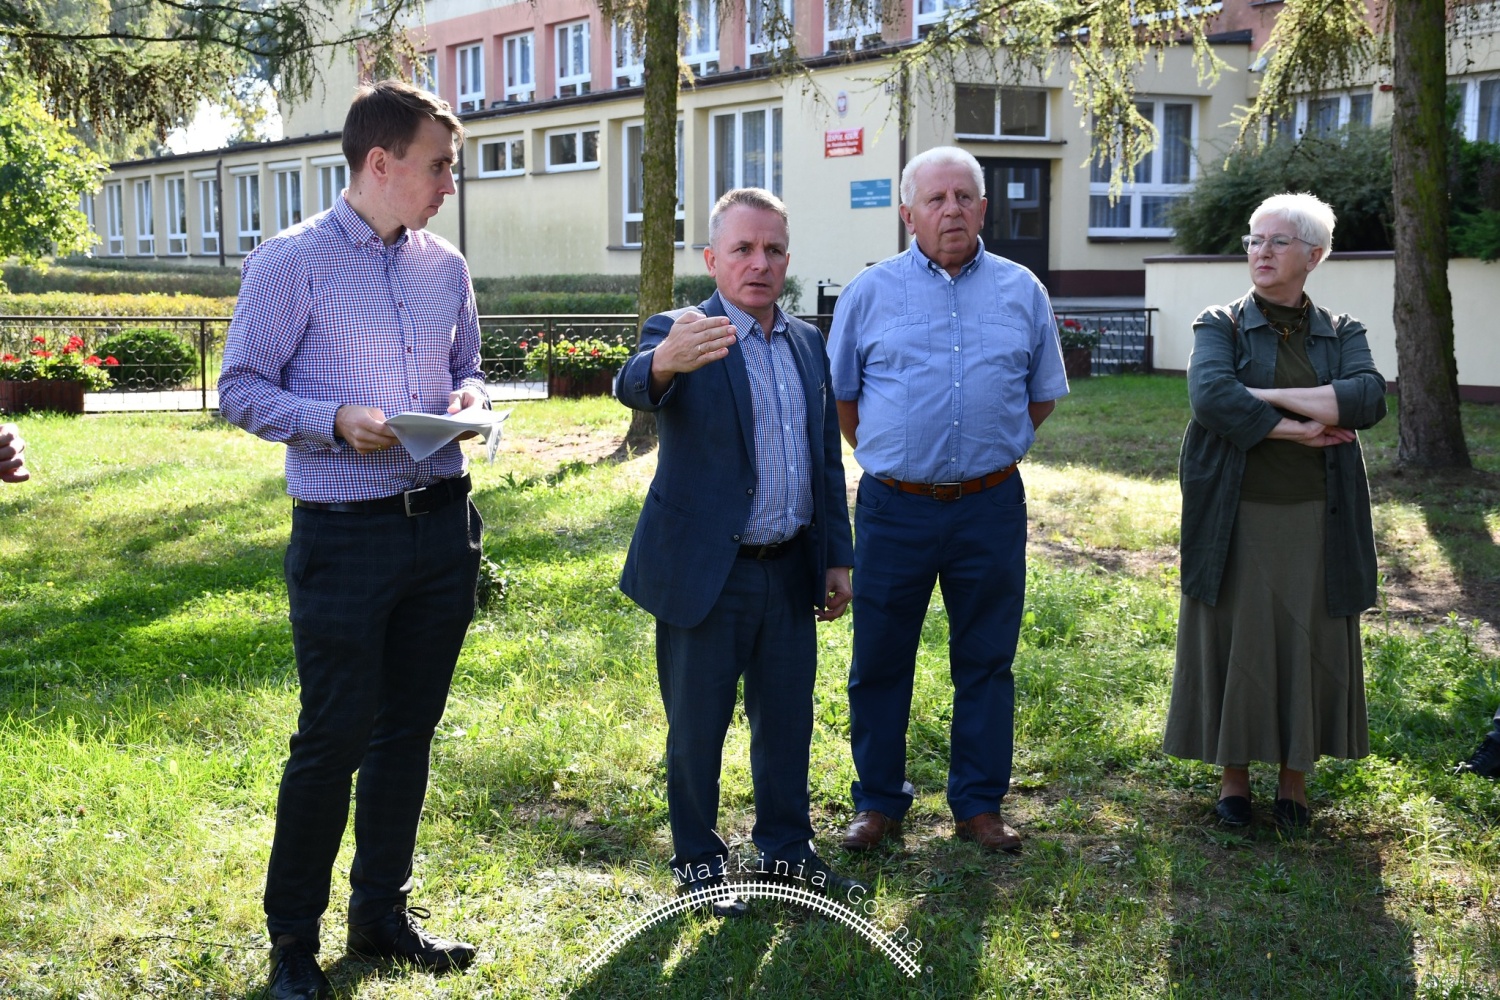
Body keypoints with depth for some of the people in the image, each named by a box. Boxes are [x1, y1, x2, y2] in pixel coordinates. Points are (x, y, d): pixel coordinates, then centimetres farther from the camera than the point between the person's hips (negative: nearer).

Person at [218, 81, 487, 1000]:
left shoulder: (446, 267, 10)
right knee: (333, 737, -1)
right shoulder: (291, 263, -7)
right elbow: (242, 389, -7)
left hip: (443, 527, 6)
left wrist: (470, 396, -2)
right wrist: (337, 421, -21)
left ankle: (382, 913, 29)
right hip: (345, 536, -6)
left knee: (409, 732, 13)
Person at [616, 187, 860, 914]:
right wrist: (665, 362, -57)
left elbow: (826, 457, 15)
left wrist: (837, 556, 12)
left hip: (790, 573, 6)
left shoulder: (808, 344, 9)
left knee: (787, 719, 16)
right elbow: (636, 387, -33)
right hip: (706, 573, -5)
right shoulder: (681, 334, -10)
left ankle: (785, 847, 32)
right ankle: (697, 859, 24)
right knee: (697, 726, 7)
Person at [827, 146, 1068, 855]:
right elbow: (840, 393, 10)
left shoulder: (1022, 292, 6)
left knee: (986, 662, 9)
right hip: (894, 508, -1)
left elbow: (1042, 395, 16)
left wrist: (992, 453, 12)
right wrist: (888, 456, 9)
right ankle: (879, 802, 21)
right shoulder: (870, 292, 1)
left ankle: (979, 804, 22)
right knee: (879, 662, 6)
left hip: (991, 507, 1)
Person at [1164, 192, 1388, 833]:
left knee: (1309, 648, 6)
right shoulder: (1221, 326, 3)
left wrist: (1265, 396, -17)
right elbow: (1211, 396, -17)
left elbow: (1369, 397, -12)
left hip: (1315, 522, 2)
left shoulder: (1341, 334, 9)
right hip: (1236, 520, -2)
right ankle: (1234, 776, 17)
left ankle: (1294, 780, 20)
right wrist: (1298, 428, -18)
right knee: (1233, 645, 3)